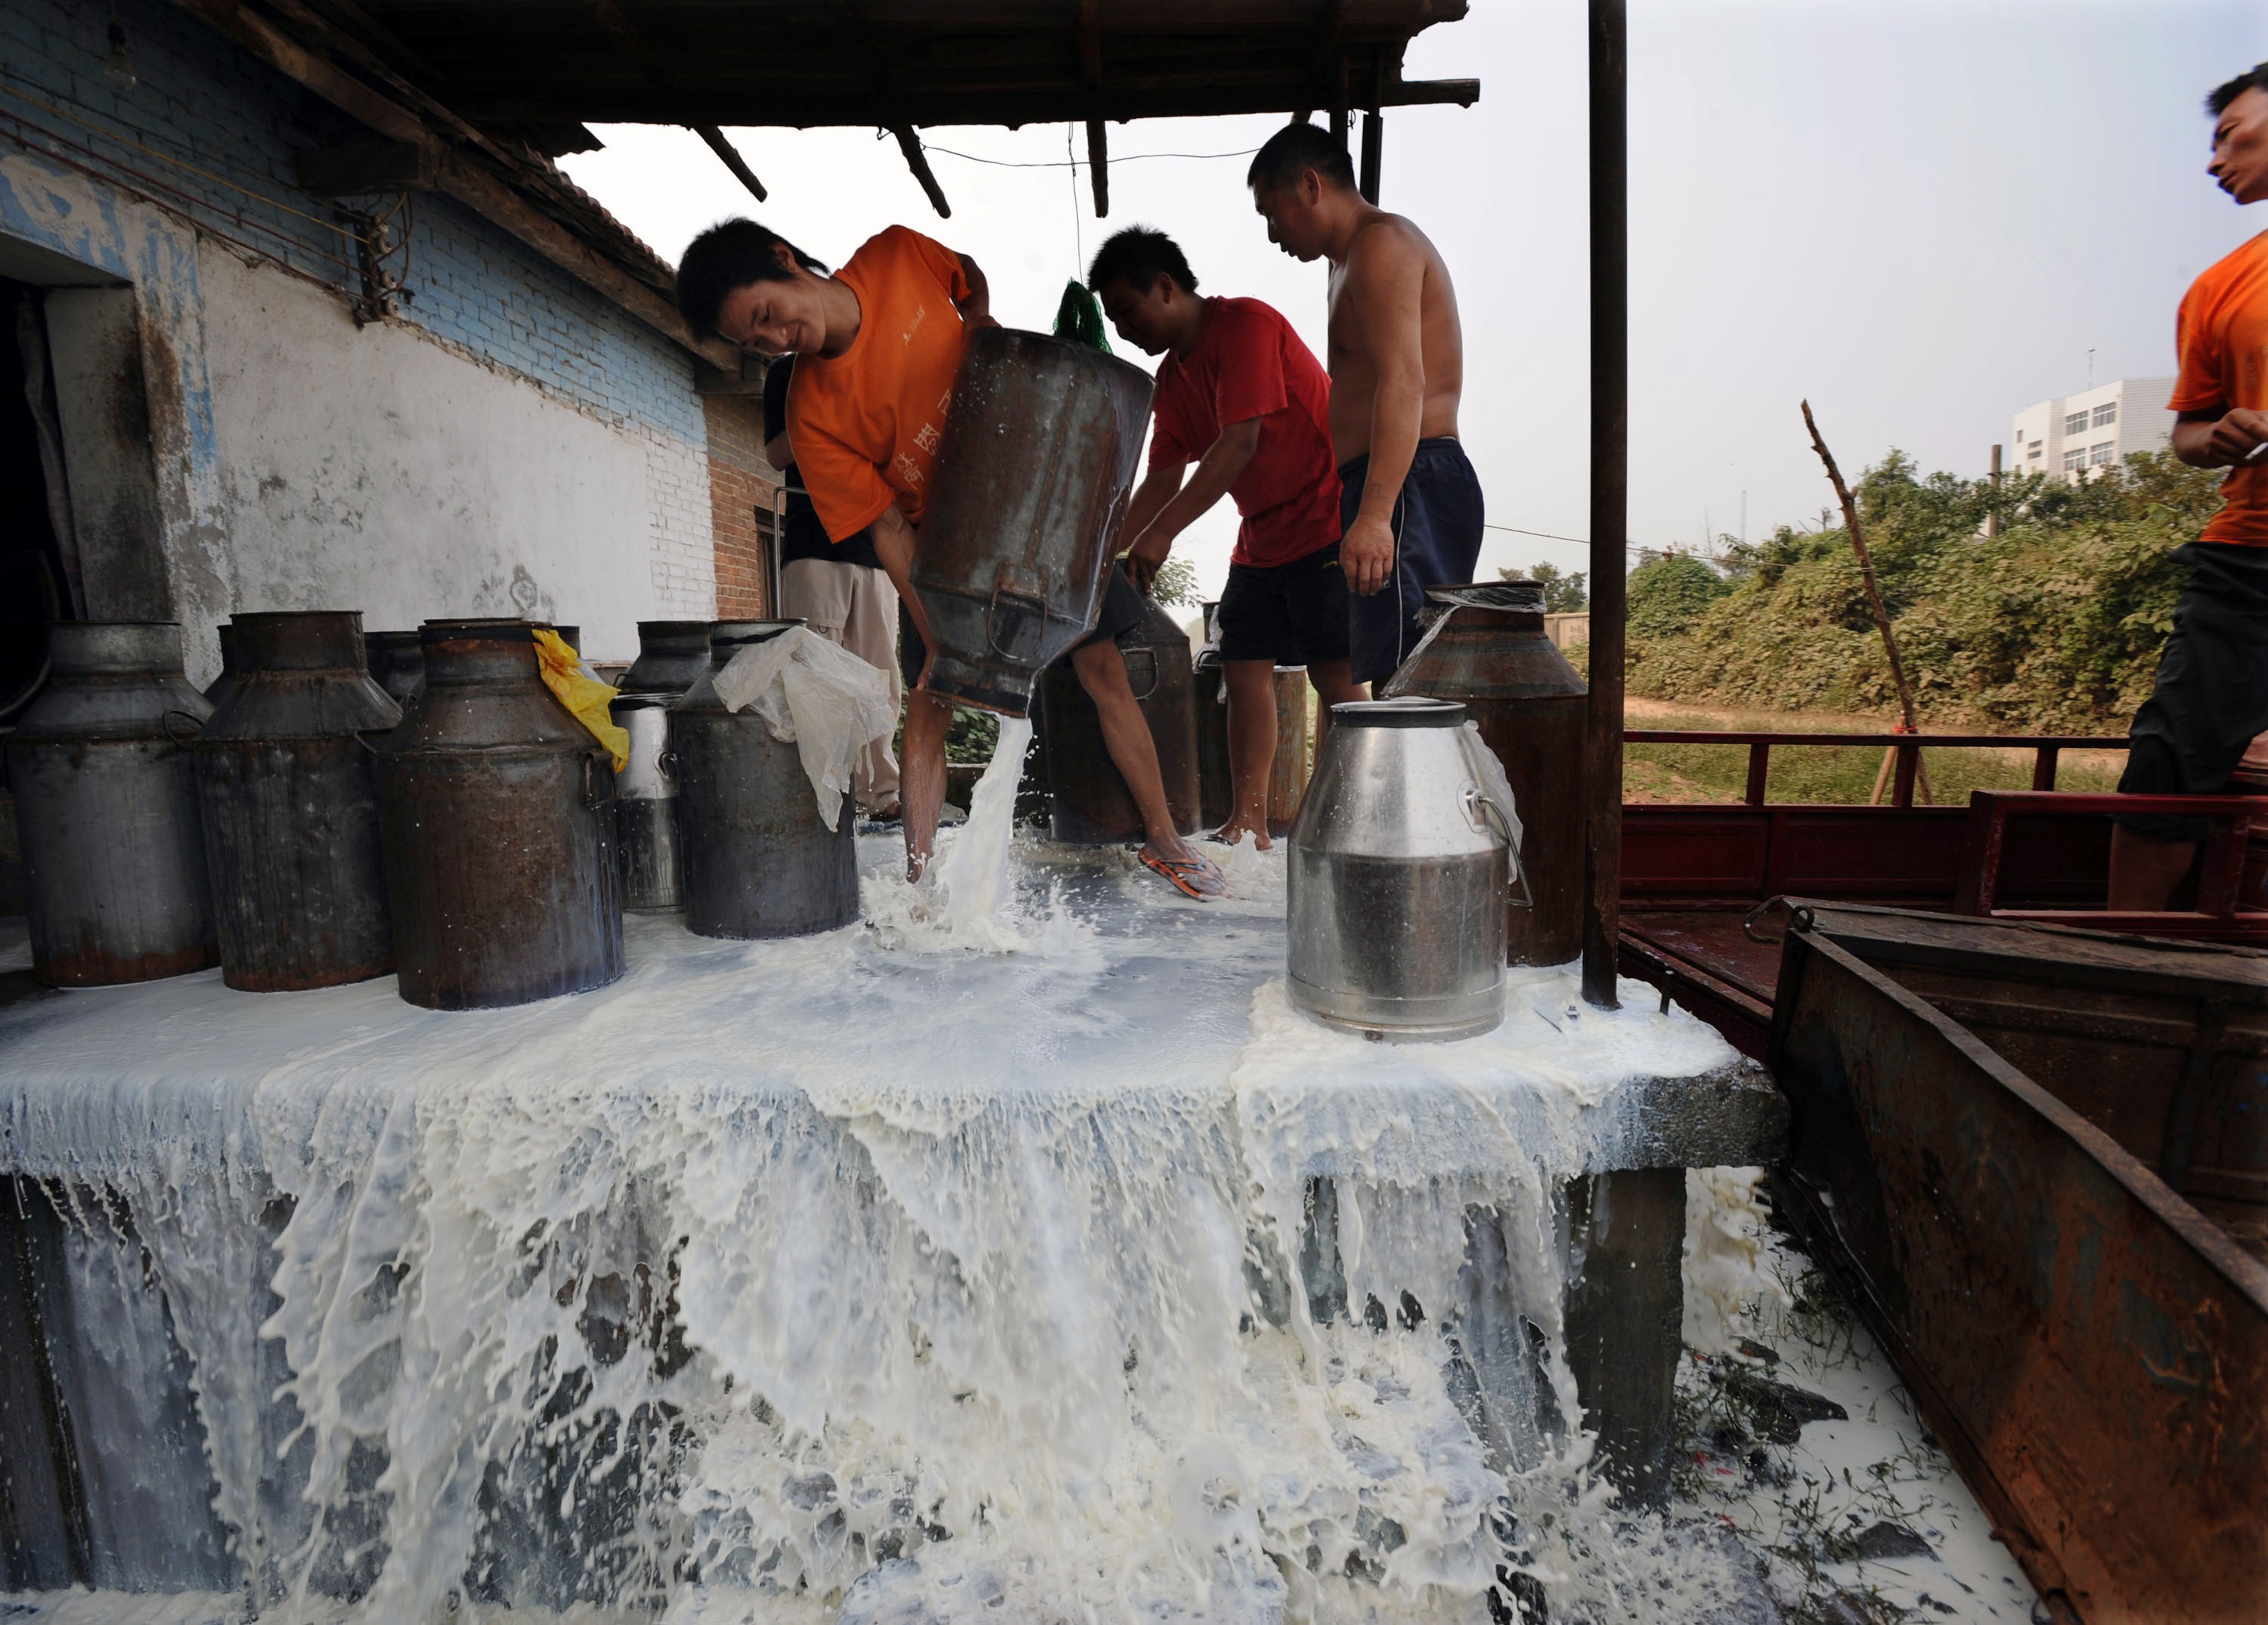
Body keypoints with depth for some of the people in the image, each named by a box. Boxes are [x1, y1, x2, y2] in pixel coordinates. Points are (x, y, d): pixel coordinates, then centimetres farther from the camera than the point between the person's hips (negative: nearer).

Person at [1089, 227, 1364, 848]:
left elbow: (1240, 443, -24)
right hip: (1262, 539, 9)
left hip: (1328, 522, -8)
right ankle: (1248, 823, 5)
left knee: (1334, 676, -11)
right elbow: (1163, 479, 14)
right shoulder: (1172, 378, 12)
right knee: (1245, 671, 1)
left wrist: (1161, 533, -27)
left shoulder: (1246, 324, -14)